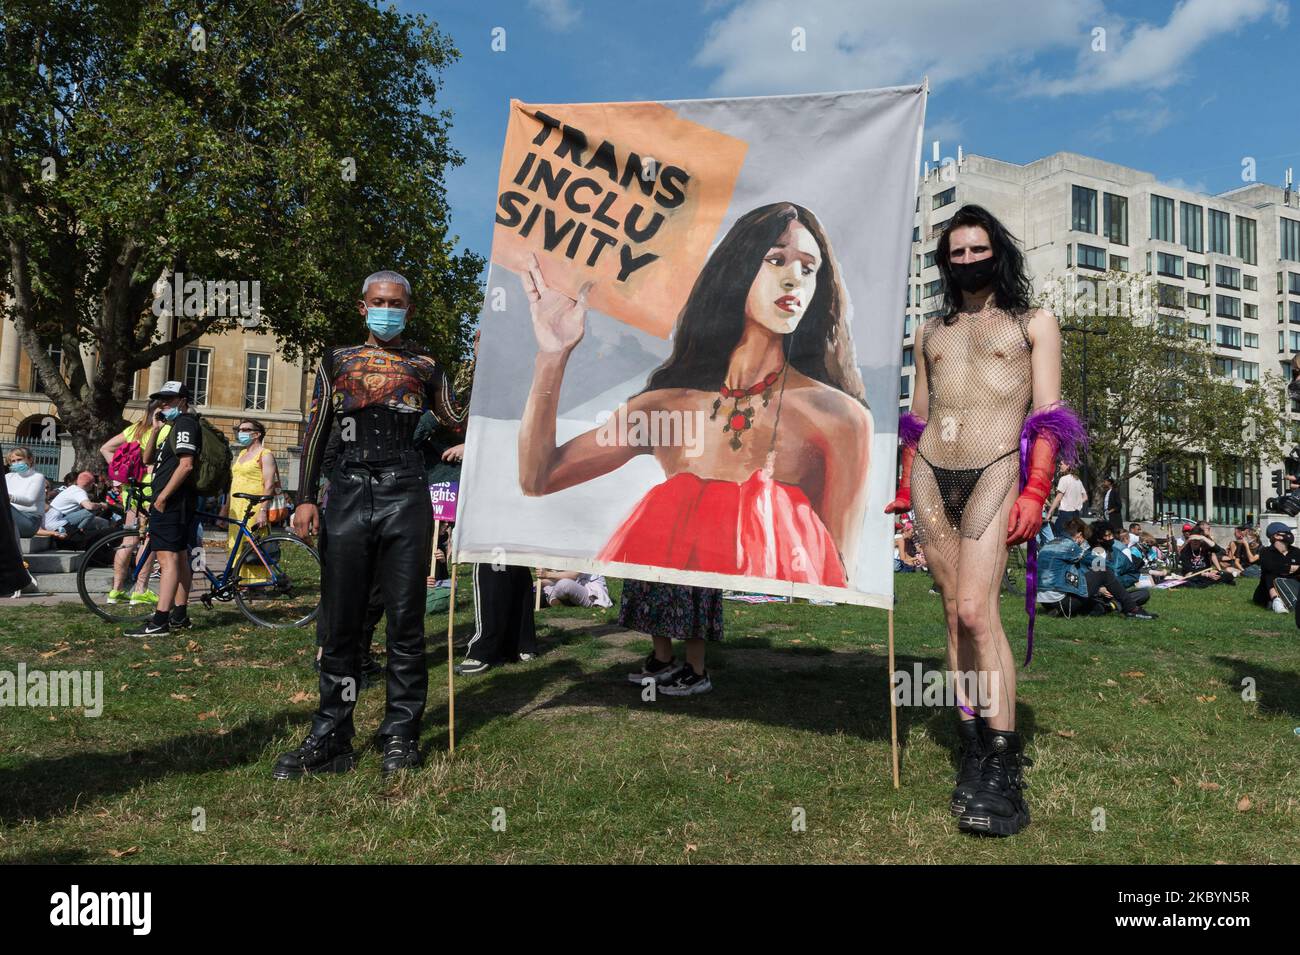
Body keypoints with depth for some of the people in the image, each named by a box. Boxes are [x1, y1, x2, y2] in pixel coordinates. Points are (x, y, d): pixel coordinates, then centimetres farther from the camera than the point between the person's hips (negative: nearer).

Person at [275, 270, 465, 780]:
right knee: (338, 623, 3)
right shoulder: (336, 361, 14)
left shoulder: (425, 367, 13)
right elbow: (315, 433, 11)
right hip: (348, 494, 1)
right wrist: (306, 499, 2)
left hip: (405, 496, -1)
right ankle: (330, 738, 13)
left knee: (405, 621, 1)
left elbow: (460, 422, 8)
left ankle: (401, 737, 10)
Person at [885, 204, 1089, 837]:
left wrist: (1035, 492, -11)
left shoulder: (1033, 323, 11)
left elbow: (1048, 415, 1)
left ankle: (1004, 768, -11)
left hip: (995, 471, -4)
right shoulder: (930, 331, 22)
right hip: (932, 476, 4)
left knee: (977, 610, -18)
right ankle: (972, 750, 10)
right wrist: (906, 486, 13)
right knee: (955, 614, 3)